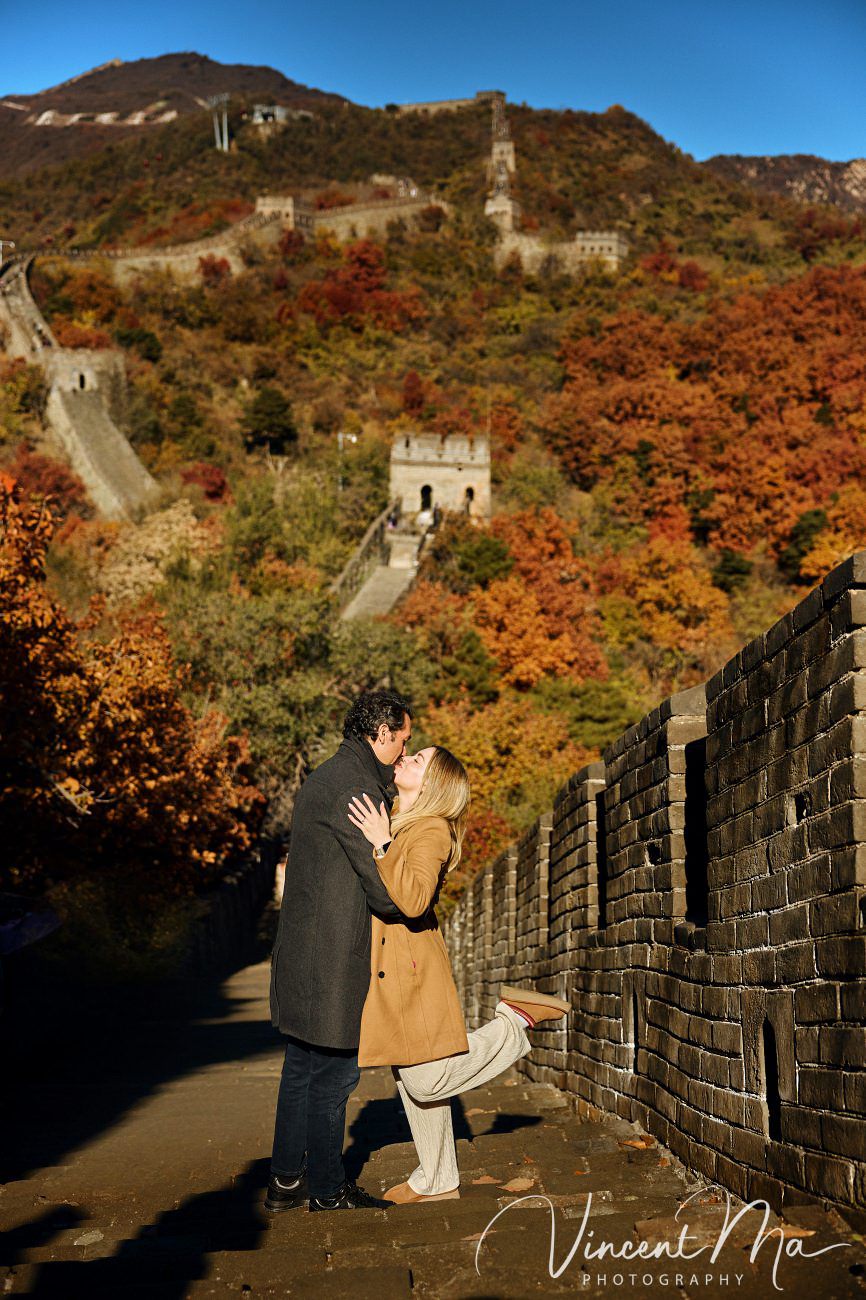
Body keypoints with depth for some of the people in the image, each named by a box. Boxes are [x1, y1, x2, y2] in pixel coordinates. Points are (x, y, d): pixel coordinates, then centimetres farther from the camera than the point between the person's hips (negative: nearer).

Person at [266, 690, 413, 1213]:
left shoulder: (324, 778, 17)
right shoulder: (355, 783, -16)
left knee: (303, 1066, 17)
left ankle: (287, 1180, 26)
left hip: (302, 952, 10)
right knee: (334, 1073, 0)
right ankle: (328, 1192, 11)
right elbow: (382, 886, -18)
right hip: (332, 959, -10)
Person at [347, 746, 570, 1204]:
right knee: (411, 1078, 12)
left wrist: (381, 845, -27)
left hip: (412, 971, -8)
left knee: (427, 1081, -9)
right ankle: (437, 1179, 23)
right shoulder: (389, 819, 13)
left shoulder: (432, 831, -13)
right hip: (386, 975, 8)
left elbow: (413, 900, -28)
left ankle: (514, 1021, 7)